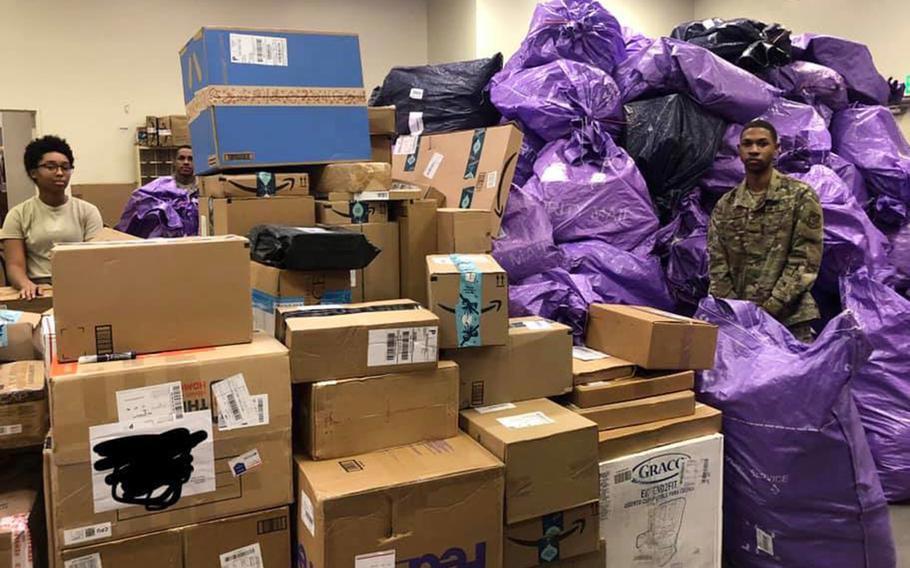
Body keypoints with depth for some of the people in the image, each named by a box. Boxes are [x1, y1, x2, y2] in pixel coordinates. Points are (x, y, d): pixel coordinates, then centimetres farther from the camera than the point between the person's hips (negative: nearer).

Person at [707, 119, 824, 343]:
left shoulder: (801, 196, -2)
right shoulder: (725, 206, 7)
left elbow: (806, 261, -8)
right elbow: (718, 266, 4)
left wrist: (769, 309, -15)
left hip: (788, 320, -3)